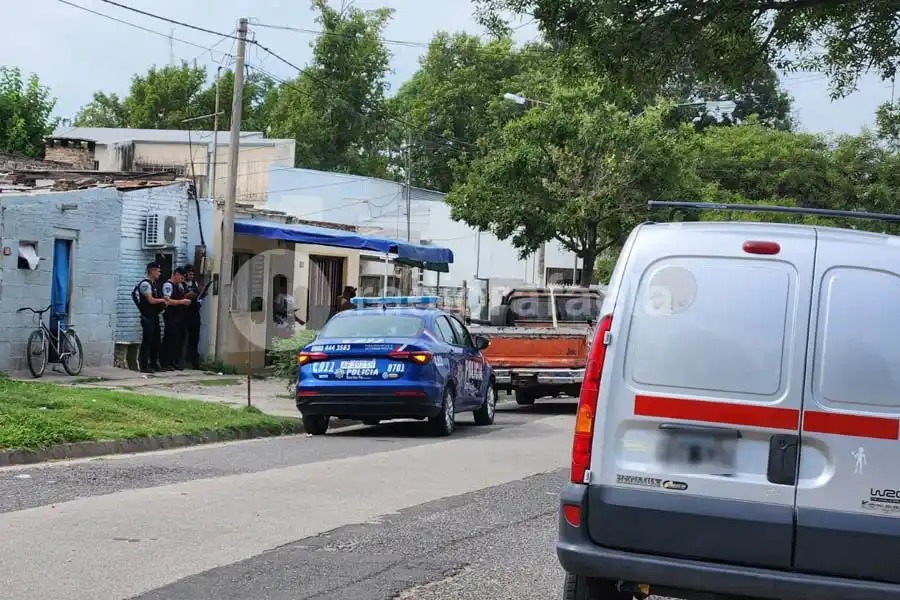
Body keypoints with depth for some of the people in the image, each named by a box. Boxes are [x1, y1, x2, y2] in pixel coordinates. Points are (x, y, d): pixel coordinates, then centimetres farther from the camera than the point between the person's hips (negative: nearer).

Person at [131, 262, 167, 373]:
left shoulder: (154, 284, 16)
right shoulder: (145, 284, -13)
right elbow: (151, 300, -17)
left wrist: (163, 304, 4)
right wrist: (162, 300, -2)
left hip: (154, 316, 9)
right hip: (147, 317, -9)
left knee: (156, 340, 12)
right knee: (147, 341, -7)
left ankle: (154, 364, 21)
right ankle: (144, 366, -4)